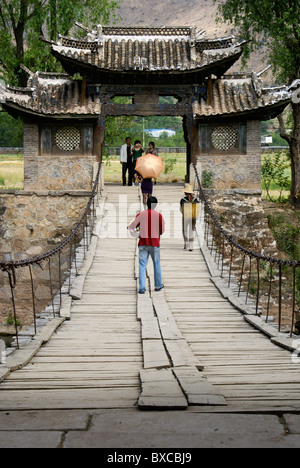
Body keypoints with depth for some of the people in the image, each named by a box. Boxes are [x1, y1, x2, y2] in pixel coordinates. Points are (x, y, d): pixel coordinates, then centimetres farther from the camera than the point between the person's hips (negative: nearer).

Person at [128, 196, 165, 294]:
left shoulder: (141, 214, 0)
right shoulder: (159, 215, -4)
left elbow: (132, 226, 4)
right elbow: (162, 230, 0)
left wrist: (129, 228, 27)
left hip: (143, 243, 1)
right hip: (155, 243, -1)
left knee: (142, 265, 1)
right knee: (156, 264, 15)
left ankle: (142, 288, -8)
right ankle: (158, 285, 27)